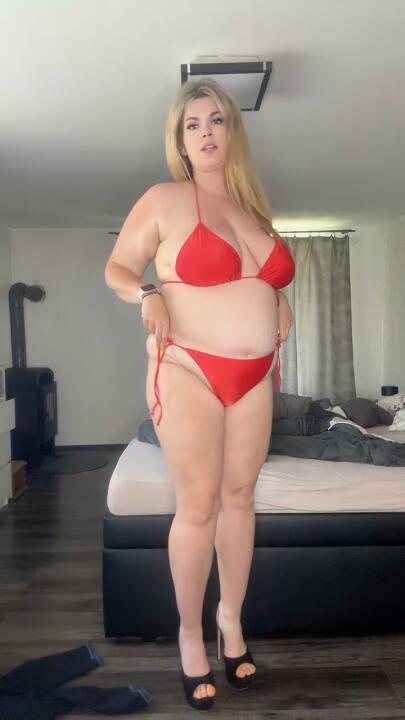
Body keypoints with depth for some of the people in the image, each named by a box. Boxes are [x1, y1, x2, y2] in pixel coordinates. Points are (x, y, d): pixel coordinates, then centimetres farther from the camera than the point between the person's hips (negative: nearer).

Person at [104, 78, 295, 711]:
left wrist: (280, 304, 6)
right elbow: (116, 269, 2)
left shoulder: (253, 203, 12)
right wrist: (147, 295, -18)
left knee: (239, 496, 11)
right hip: (188, 371, -5)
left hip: (254, 375, 5)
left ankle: (231, 617, 29)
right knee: (197, 505, -1)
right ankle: (190, 631, 20)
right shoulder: (164, 199, -4)